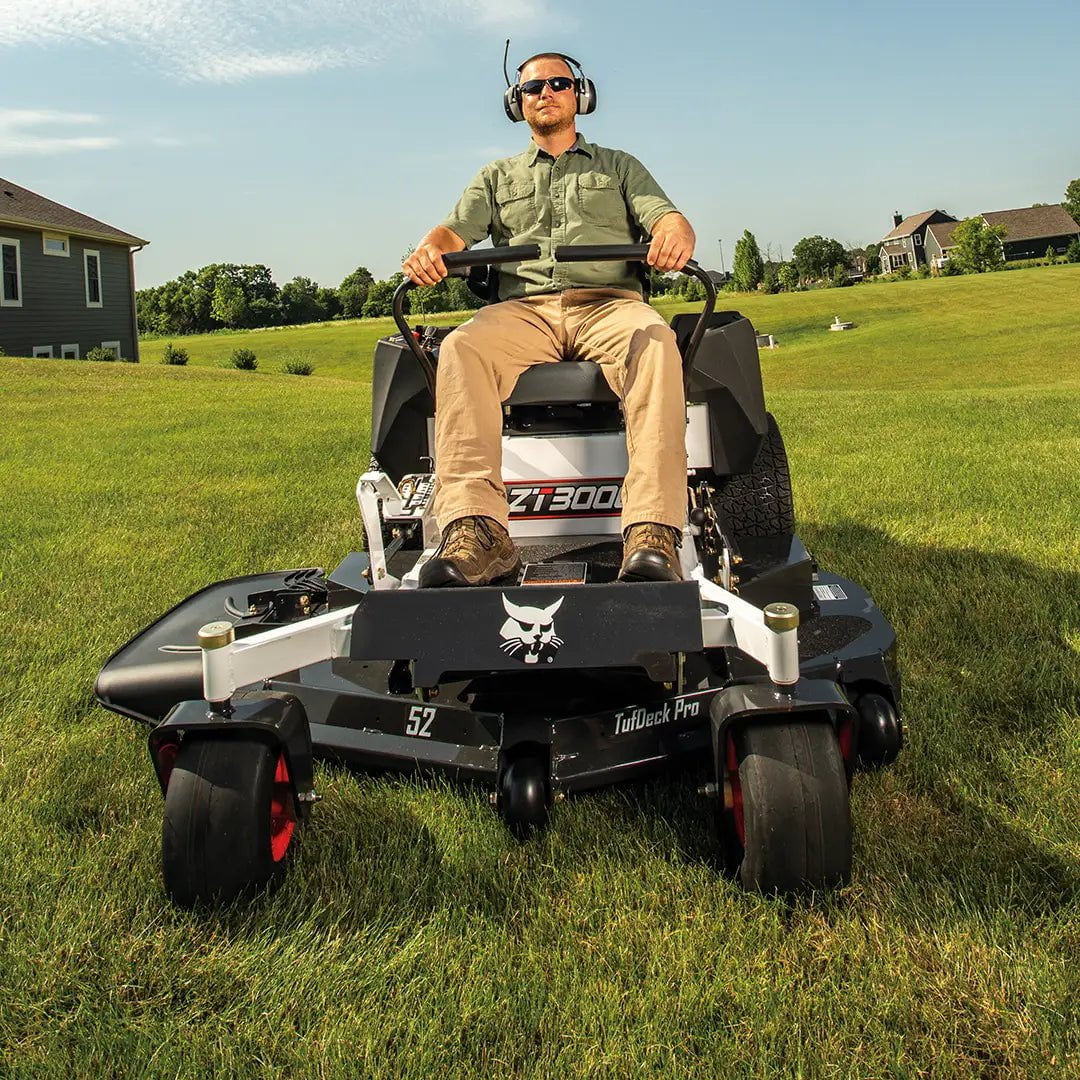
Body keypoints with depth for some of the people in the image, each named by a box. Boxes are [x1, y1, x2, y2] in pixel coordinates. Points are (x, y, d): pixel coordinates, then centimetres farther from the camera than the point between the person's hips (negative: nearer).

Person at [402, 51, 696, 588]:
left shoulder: (618, 166, 27)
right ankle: (477, 534, -46)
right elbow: (457, 229, 13)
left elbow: (666, 217, 11)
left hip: (608, 302, 0)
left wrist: (675, 232, -17)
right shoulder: (497, 177, 29)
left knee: (655, 341, -37)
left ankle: (652, 536, -49)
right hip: (524, 308, 1)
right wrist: (430, 248, -14)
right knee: (461, 348, -34)